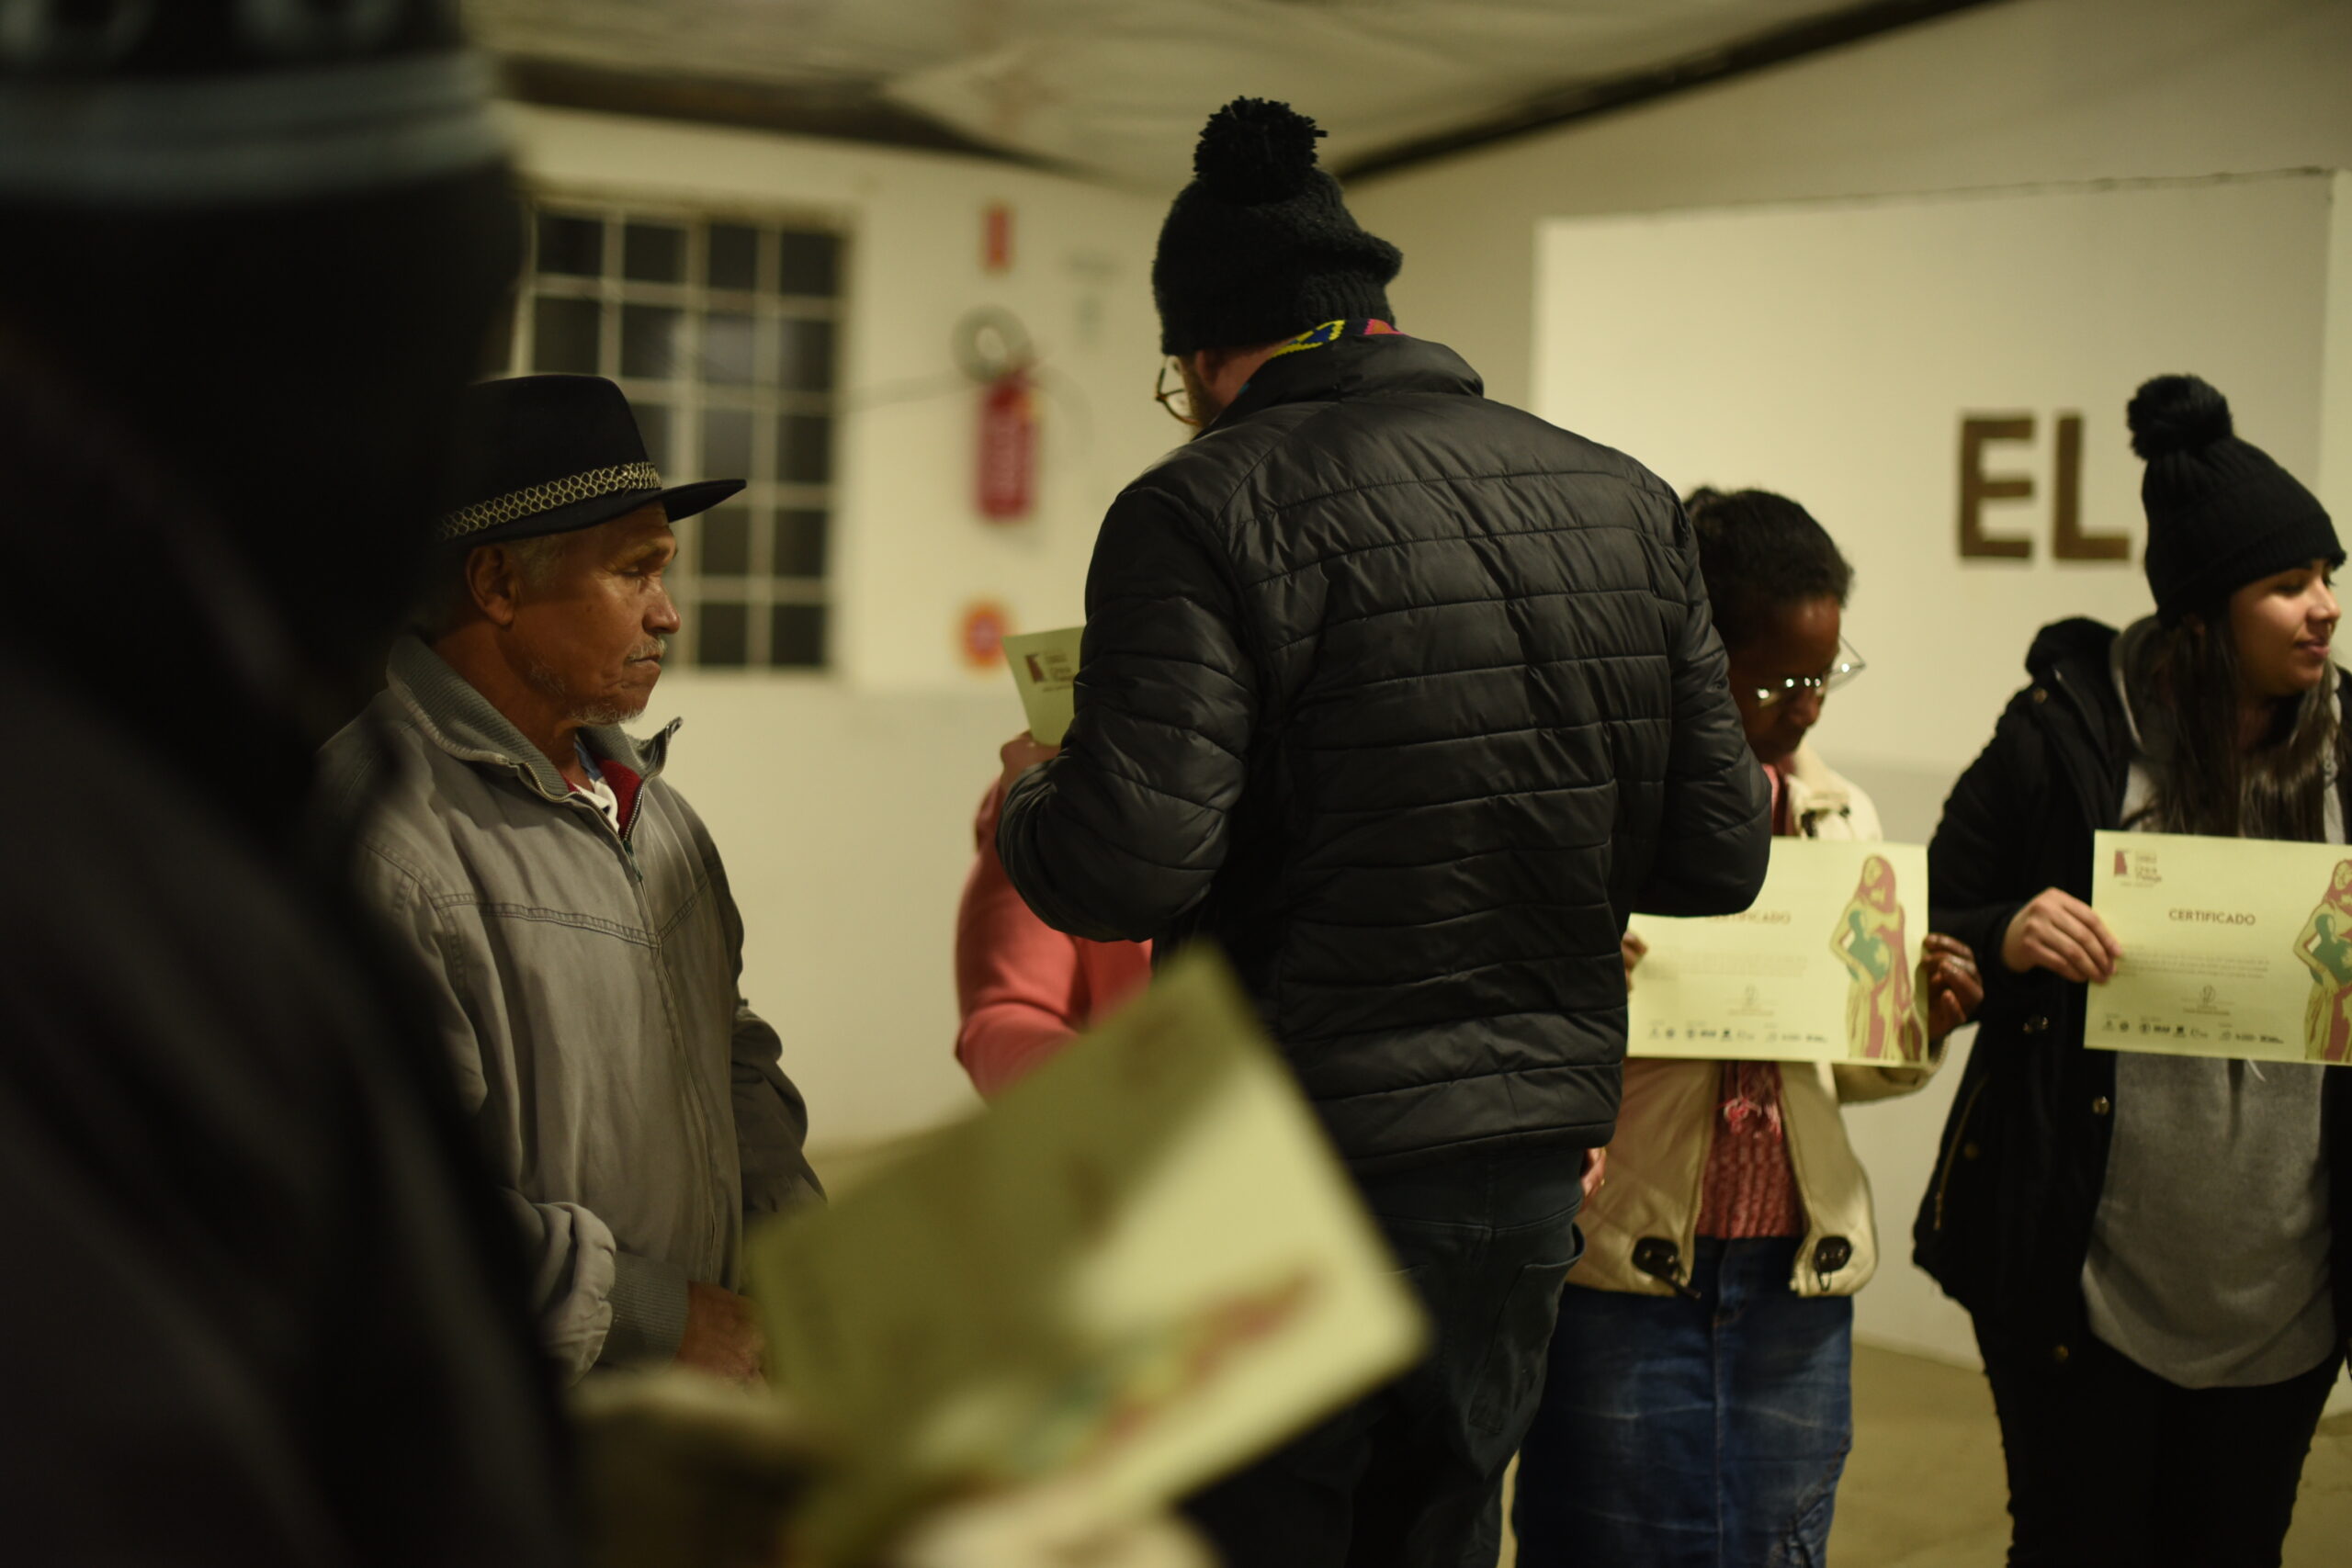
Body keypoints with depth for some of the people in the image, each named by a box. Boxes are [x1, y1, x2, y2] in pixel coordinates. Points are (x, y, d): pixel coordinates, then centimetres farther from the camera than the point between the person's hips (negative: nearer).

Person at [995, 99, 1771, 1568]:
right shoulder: (1631, 503, 4)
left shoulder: (1209, 509, -13)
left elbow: (1126, 871, -20)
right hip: (1532, 1168, 6)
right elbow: (1721, 853, 5)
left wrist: (1028, 790, 1)